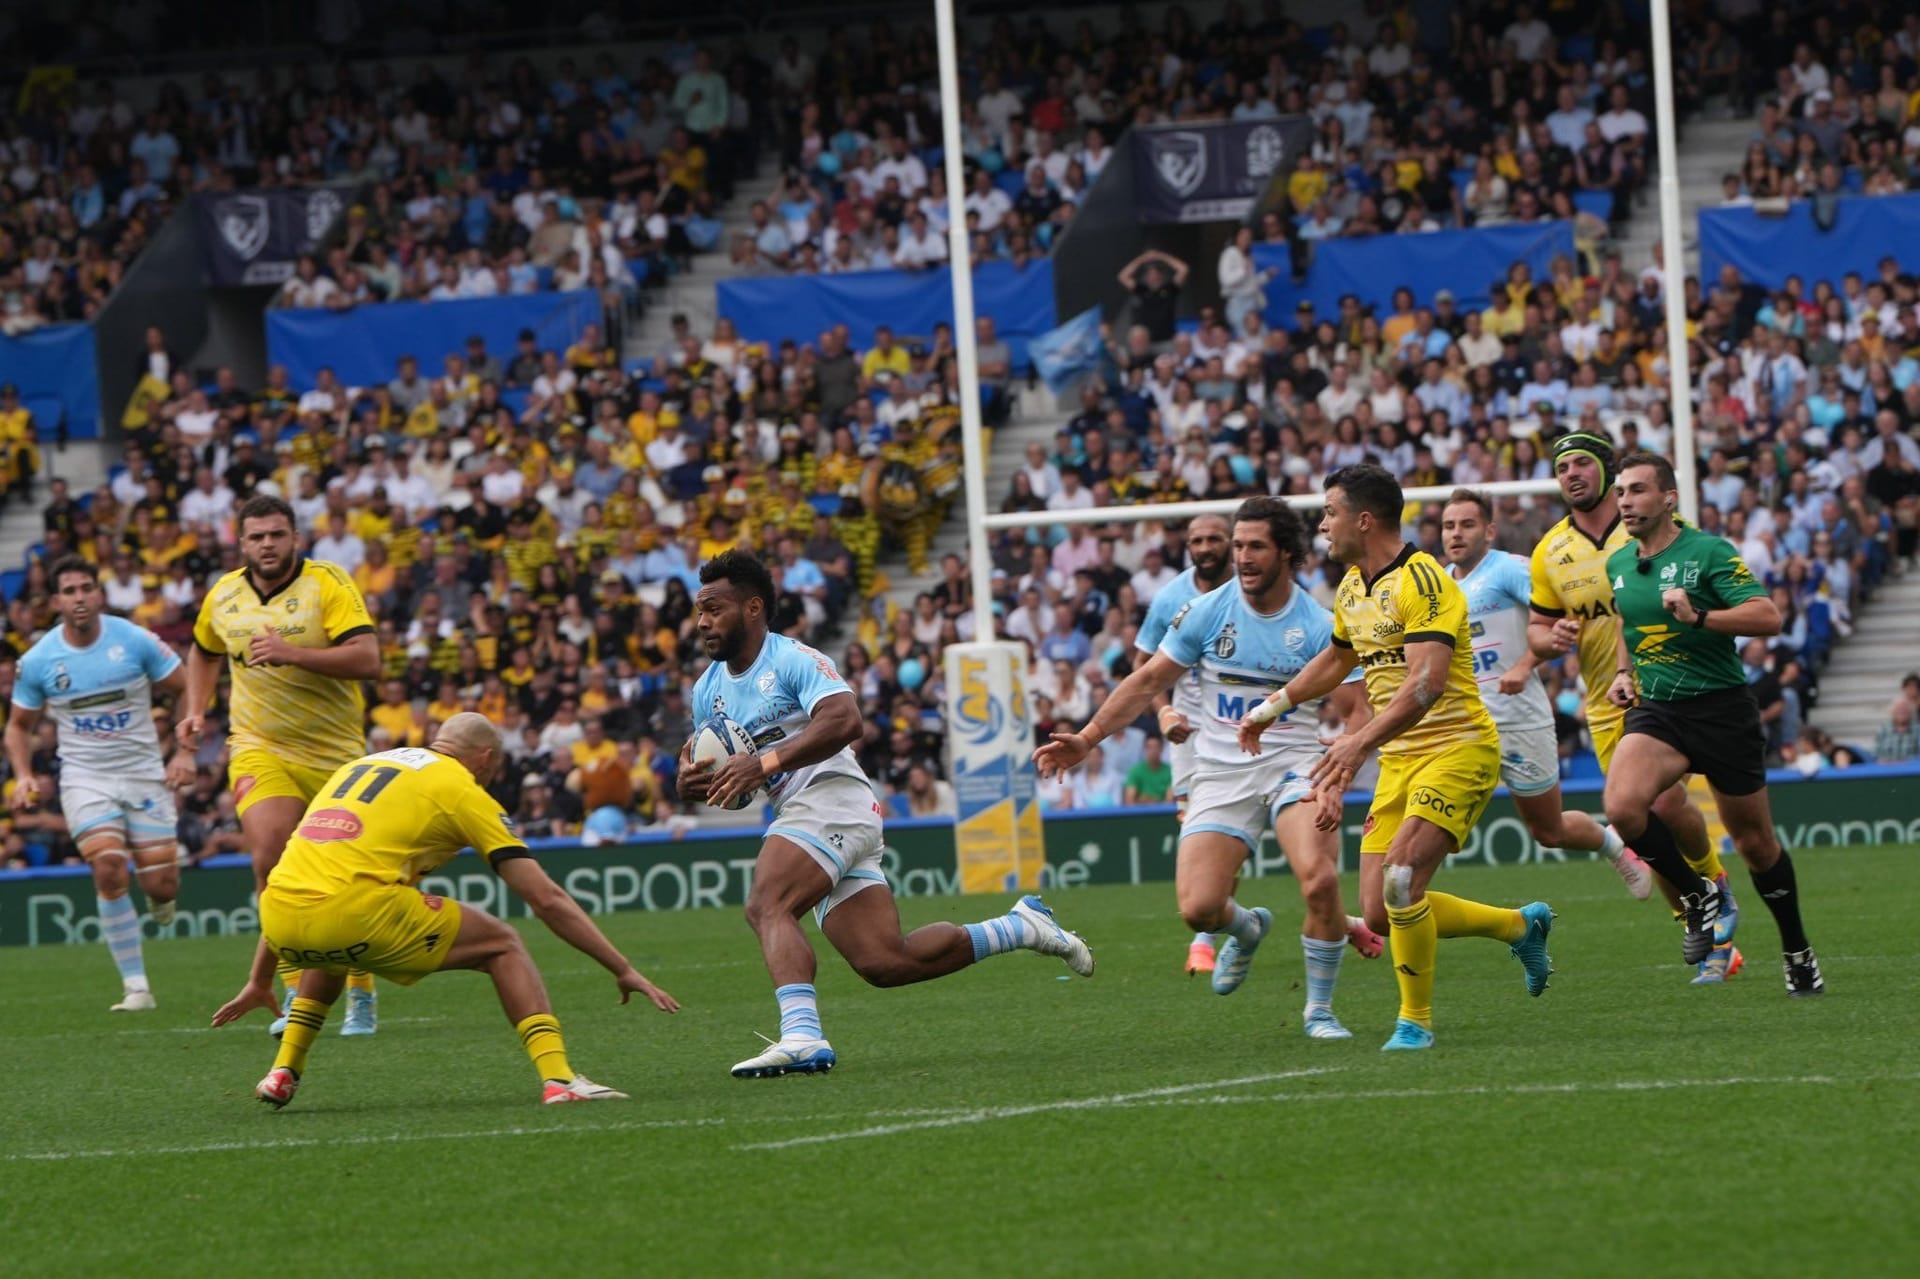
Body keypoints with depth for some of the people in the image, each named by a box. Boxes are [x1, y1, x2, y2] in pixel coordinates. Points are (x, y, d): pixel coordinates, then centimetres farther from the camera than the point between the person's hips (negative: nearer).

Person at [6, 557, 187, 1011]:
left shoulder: (136, 640, -8)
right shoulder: (38, 661, -4)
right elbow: (19, 724, 10)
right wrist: (23, 776, -5)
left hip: (143, 773, 0)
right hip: (85, 779, 0)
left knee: (161, 886, -5)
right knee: (110, 872, -21)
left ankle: (158, 902, 37)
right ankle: (136, 986, -12)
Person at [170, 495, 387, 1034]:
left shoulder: (328, 584, -12)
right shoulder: (222, 596, 3)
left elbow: (367, 659, -24)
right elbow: (204, 651, 26)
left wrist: (293, 653, -34)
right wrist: (196, 712, 11)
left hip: (335, 754, -2)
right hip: (260, 750, 2)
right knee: (271, 858, -22)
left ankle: (360, 997, 26)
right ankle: (298, 994, -15)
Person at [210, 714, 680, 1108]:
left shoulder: (361, 765, 30)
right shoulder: (463, 791, 13)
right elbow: (547, 899, 10)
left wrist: (259, 982, 41)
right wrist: (624, 970, 16)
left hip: (276, 915, 6)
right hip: (356, 911, -6)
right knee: (501, 944, 12)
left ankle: (283, 1071, 29)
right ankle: (557, 1077, -3)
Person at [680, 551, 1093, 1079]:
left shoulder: (793, 659, -7)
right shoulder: (708, 689, 19)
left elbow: (844, 721, -23)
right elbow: (713, 765, 28)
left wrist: (764, 762, -30)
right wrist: (693, 780, 2)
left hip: (831, 796, -9)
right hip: (802, 814, 9)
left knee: (766, 906, -30)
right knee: (886, 962, -1)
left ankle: (801, 1035, -46)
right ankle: (1022, 927, 17)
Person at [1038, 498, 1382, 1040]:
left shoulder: (1318, 628, -6)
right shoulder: (1206, 613, -1)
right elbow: (1150, 681, 9)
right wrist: (1086, 739, 6)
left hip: (1292, 766, -2)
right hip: (1220, 773, 2)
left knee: (1320, 879, -28)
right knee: (1198, 908, -13)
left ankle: (1319, 1008, -4)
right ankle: (1247, 929, 28)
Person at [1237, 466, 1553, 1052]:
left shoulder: (1421, 581, -17)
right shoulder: (1352, 587, 11)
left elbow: (1426, 683, -30)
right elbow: (1337, 659, 33)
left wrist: (1361, 742, -40)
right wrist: (1272, 706, 38)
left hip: (1457, 747, -9)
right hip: (1399, 761, 9)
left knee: (1400, 881, -25)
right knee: (1379, 910, 0)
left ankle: (1416, 1020, -9)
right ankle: (1520, 925, 21)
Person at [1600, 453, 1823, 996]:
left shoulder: (1709, 553, -12)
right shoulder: (1617, 566, 8)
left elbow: (1768, 616, -20)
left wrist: (1699, 616, -31)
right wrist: (1623, 672, 11)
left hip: (1722, 711, -4)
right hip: (1655, 710, 4)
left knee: (1755, 843, 6)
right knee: (1622, 806, -25)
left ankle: (1797, 952, 27)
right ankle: (1698, 896, -2)